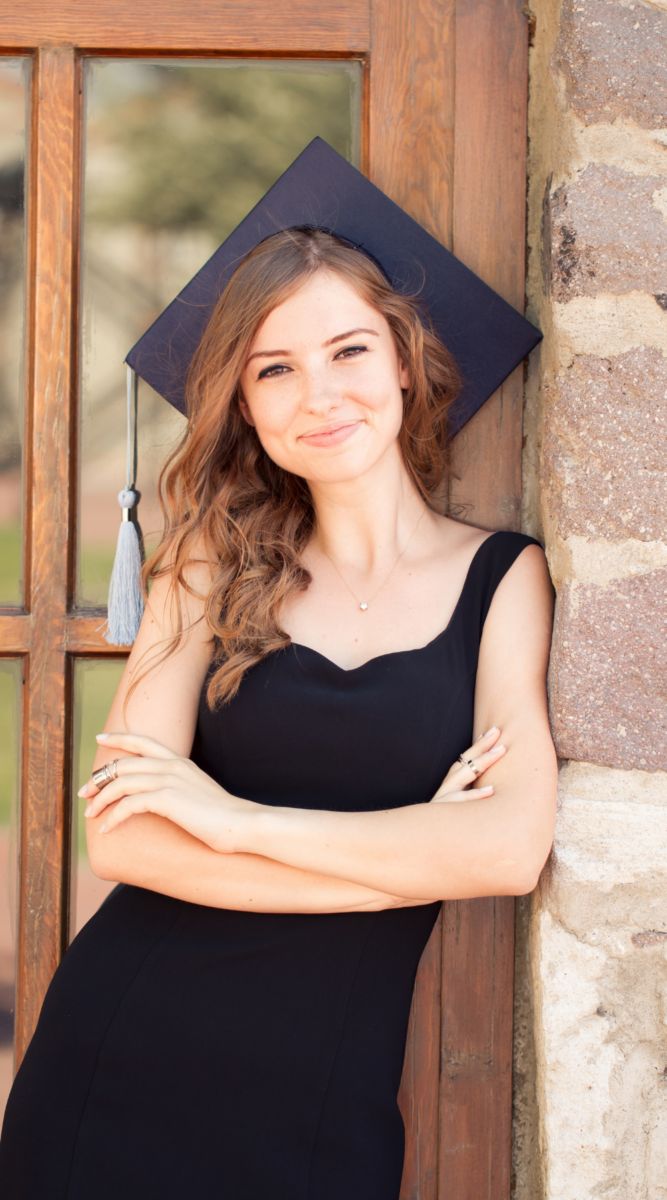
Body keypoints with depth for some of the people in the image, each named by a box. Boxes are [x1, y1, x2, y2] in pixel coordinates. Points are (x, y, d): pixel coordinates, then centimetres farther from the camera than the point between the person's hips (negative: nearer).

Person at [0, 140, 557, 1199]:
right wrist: (415, 856, -12)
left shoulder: (504, 579, 0)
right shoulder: (217, 566, 4)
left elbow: (514, 848, -14)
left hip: (325, 1108, -1)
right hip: (119, 1065, 1)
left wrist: (239, 819, -13)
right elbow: (122, 834, -8)